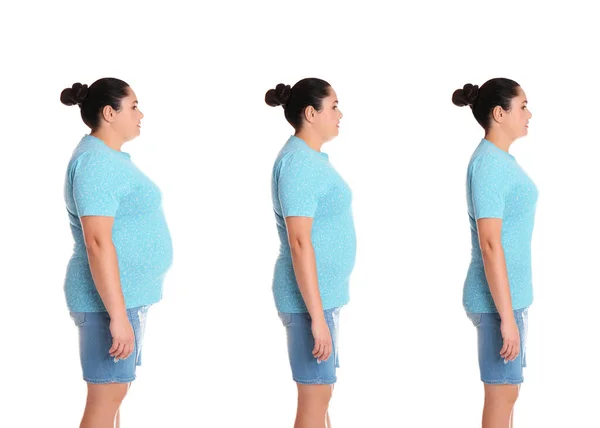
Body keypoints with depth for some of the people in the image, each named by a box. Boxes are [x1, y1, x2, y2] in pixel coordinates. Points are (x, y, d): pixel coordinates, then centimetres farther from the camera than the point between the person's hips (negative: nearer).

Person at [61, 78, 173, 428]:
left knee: (115, 393, 12)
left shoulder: (108, 157, 15)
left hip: (126, 294, 10)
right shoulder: (95, 162, -17)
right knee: (106, 398, -7)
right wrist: (118, 315, -26)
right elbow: (97, 242, -24)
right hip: (111, 298, -10)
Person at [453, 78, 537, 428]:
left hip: (510, 294, 9)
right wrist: (507, 316, -23)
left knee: (507, 389, 15)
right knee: (503, 393, -1)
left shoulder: (501, 159, 11)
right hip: (498, 298, -9)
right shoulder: (489, 164, -19)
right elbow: (490, 245, -23)